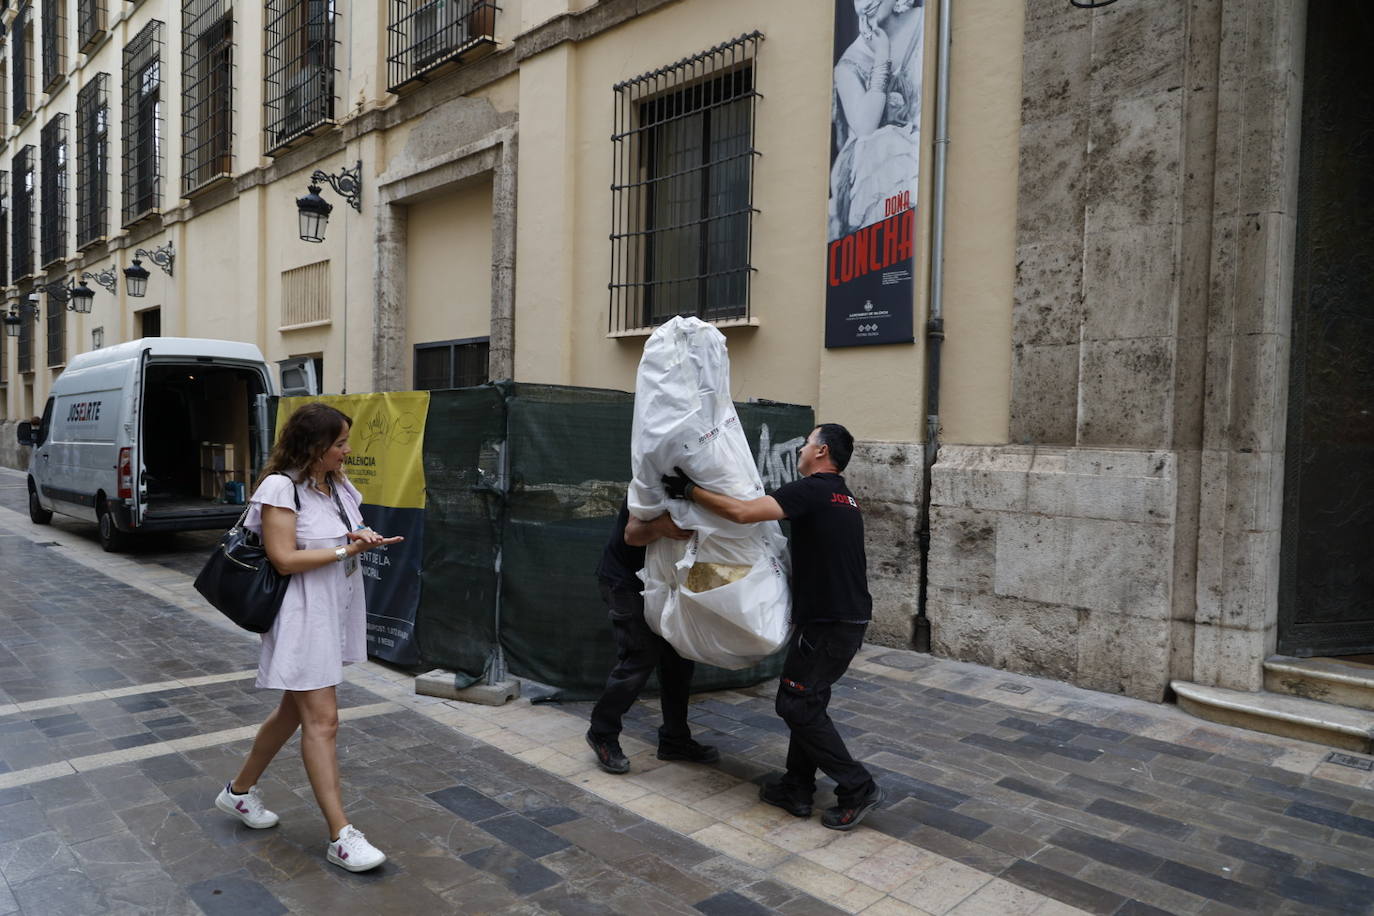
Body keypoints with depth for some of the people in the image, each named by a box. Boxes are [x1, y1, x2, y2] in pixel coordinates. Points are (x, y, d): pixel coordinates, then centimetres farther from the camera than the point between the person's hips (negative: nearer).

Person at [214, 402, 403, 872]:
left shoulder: (337, 485, 9)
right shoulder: (280, 487, -15)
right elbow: (284, 559, -20)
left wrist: (363, 537, -2)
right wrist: (346, 550, -20)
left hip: (336, 613, 9)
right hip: (302, 617, -9)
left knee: (295, 710, 19)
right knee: (322, 719, -7)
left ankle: (240, 791, 39)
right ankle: (341, 836, -1)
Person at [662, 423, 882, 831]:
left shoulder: (811, 490, -15)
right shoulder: (845, 499, 16)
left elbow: (742, 512, -25)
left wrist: (690, 489, -14)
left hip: (827, 623, -10)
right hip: (851, 617, 10)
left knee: (797, 704, 0)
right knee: (806, 701, 17)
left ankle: (857, 788, 5)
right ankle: (796, 788, 22)